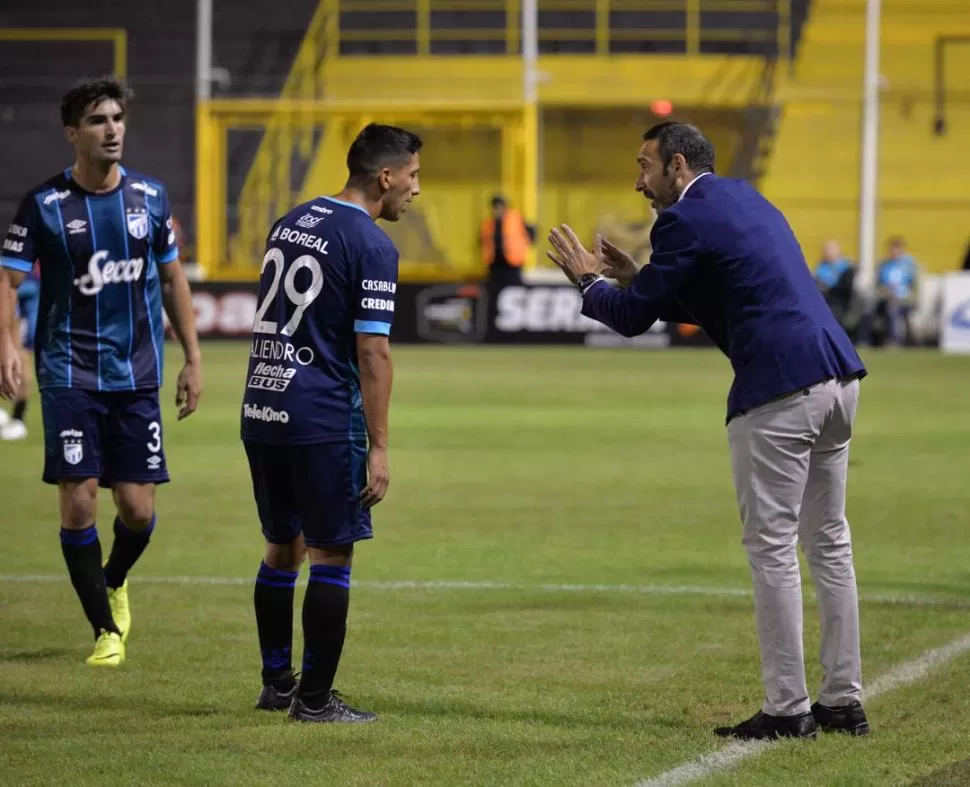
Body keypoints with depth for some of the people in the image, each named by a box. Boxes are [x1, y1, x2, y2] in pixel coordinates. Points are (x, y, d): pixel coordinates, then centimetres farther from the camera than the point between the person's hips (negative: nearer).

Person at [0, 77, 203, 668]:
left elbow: (172, 277, 14)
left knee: (138, 508, -1)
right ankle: (106, 630, 7)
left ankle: (114, 581, 33)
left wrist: (193, 359, 12)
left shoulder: (150, 197, 4)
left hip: (137, 375, 3)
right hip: (70, 374, -3)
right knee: (79, 502, -8)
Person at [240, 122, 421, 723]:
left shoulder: (290, 223, 13)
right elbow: (372, 354, -14)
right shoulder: (372, 246, -11)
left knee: (283, 547, 17)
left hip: (261, 411, 8)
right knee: (331, 555, 0)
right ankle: (315, 698, 2)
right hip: (324, 420, -8)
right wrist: (379, 448, -12)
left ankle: (277, 684, 24)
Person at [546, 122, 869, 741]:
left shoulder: (685, 219, -6)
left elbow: (634, 318, -2)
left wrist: (590, 283, 16)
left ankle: (787, 708, -2)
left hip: (778, 388, -9)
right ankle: (844, 702, 17)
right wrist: (638, 280, 27)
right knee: (828, 541, 13)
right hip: (837, 375, 9)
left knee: (772, 546, -3)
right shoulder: (747, 200, 23)